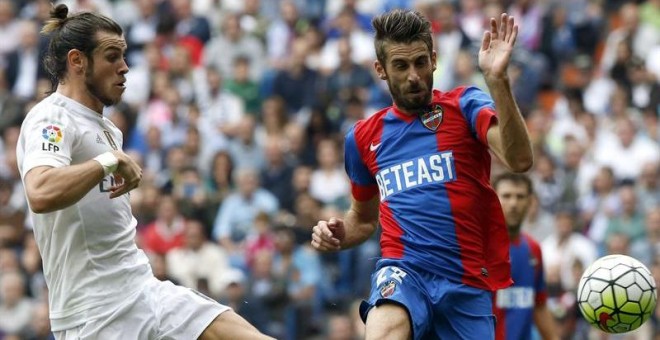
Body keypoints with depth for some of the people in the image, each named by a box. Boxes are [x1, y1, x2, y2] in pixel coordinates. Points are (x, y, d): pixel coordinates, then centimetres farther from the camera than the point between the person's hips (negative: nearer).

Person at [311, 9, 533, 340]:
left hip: (467, 280, -1)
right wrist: (337, 234, 7)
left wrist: (497, 80, -26)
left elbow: (519, 159, -16)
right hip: (404, 271, 1)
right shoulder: (363, 137, 15)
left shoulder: (464, 106, 4)